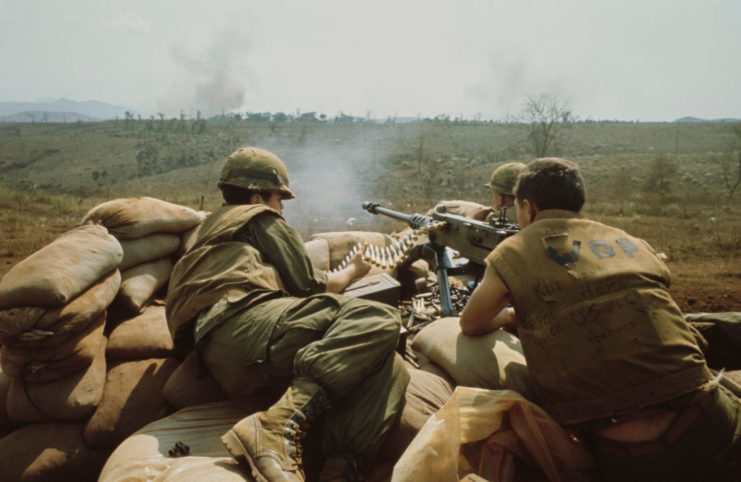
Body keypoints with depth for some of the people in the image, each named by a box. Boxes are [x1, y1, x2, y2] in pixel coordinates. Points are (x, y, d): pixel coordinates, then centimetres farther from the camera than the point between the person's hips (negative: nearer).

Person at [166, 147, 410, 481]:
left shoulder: (211, 229, 40)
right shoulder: (260, 218, 14)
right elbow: (307, 285, 7)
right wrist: (352, 271, 27)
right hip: (247, 325, -8)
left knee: (390, 366, 1)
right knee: (380, 320, -21)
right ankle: (280, 427, -31)